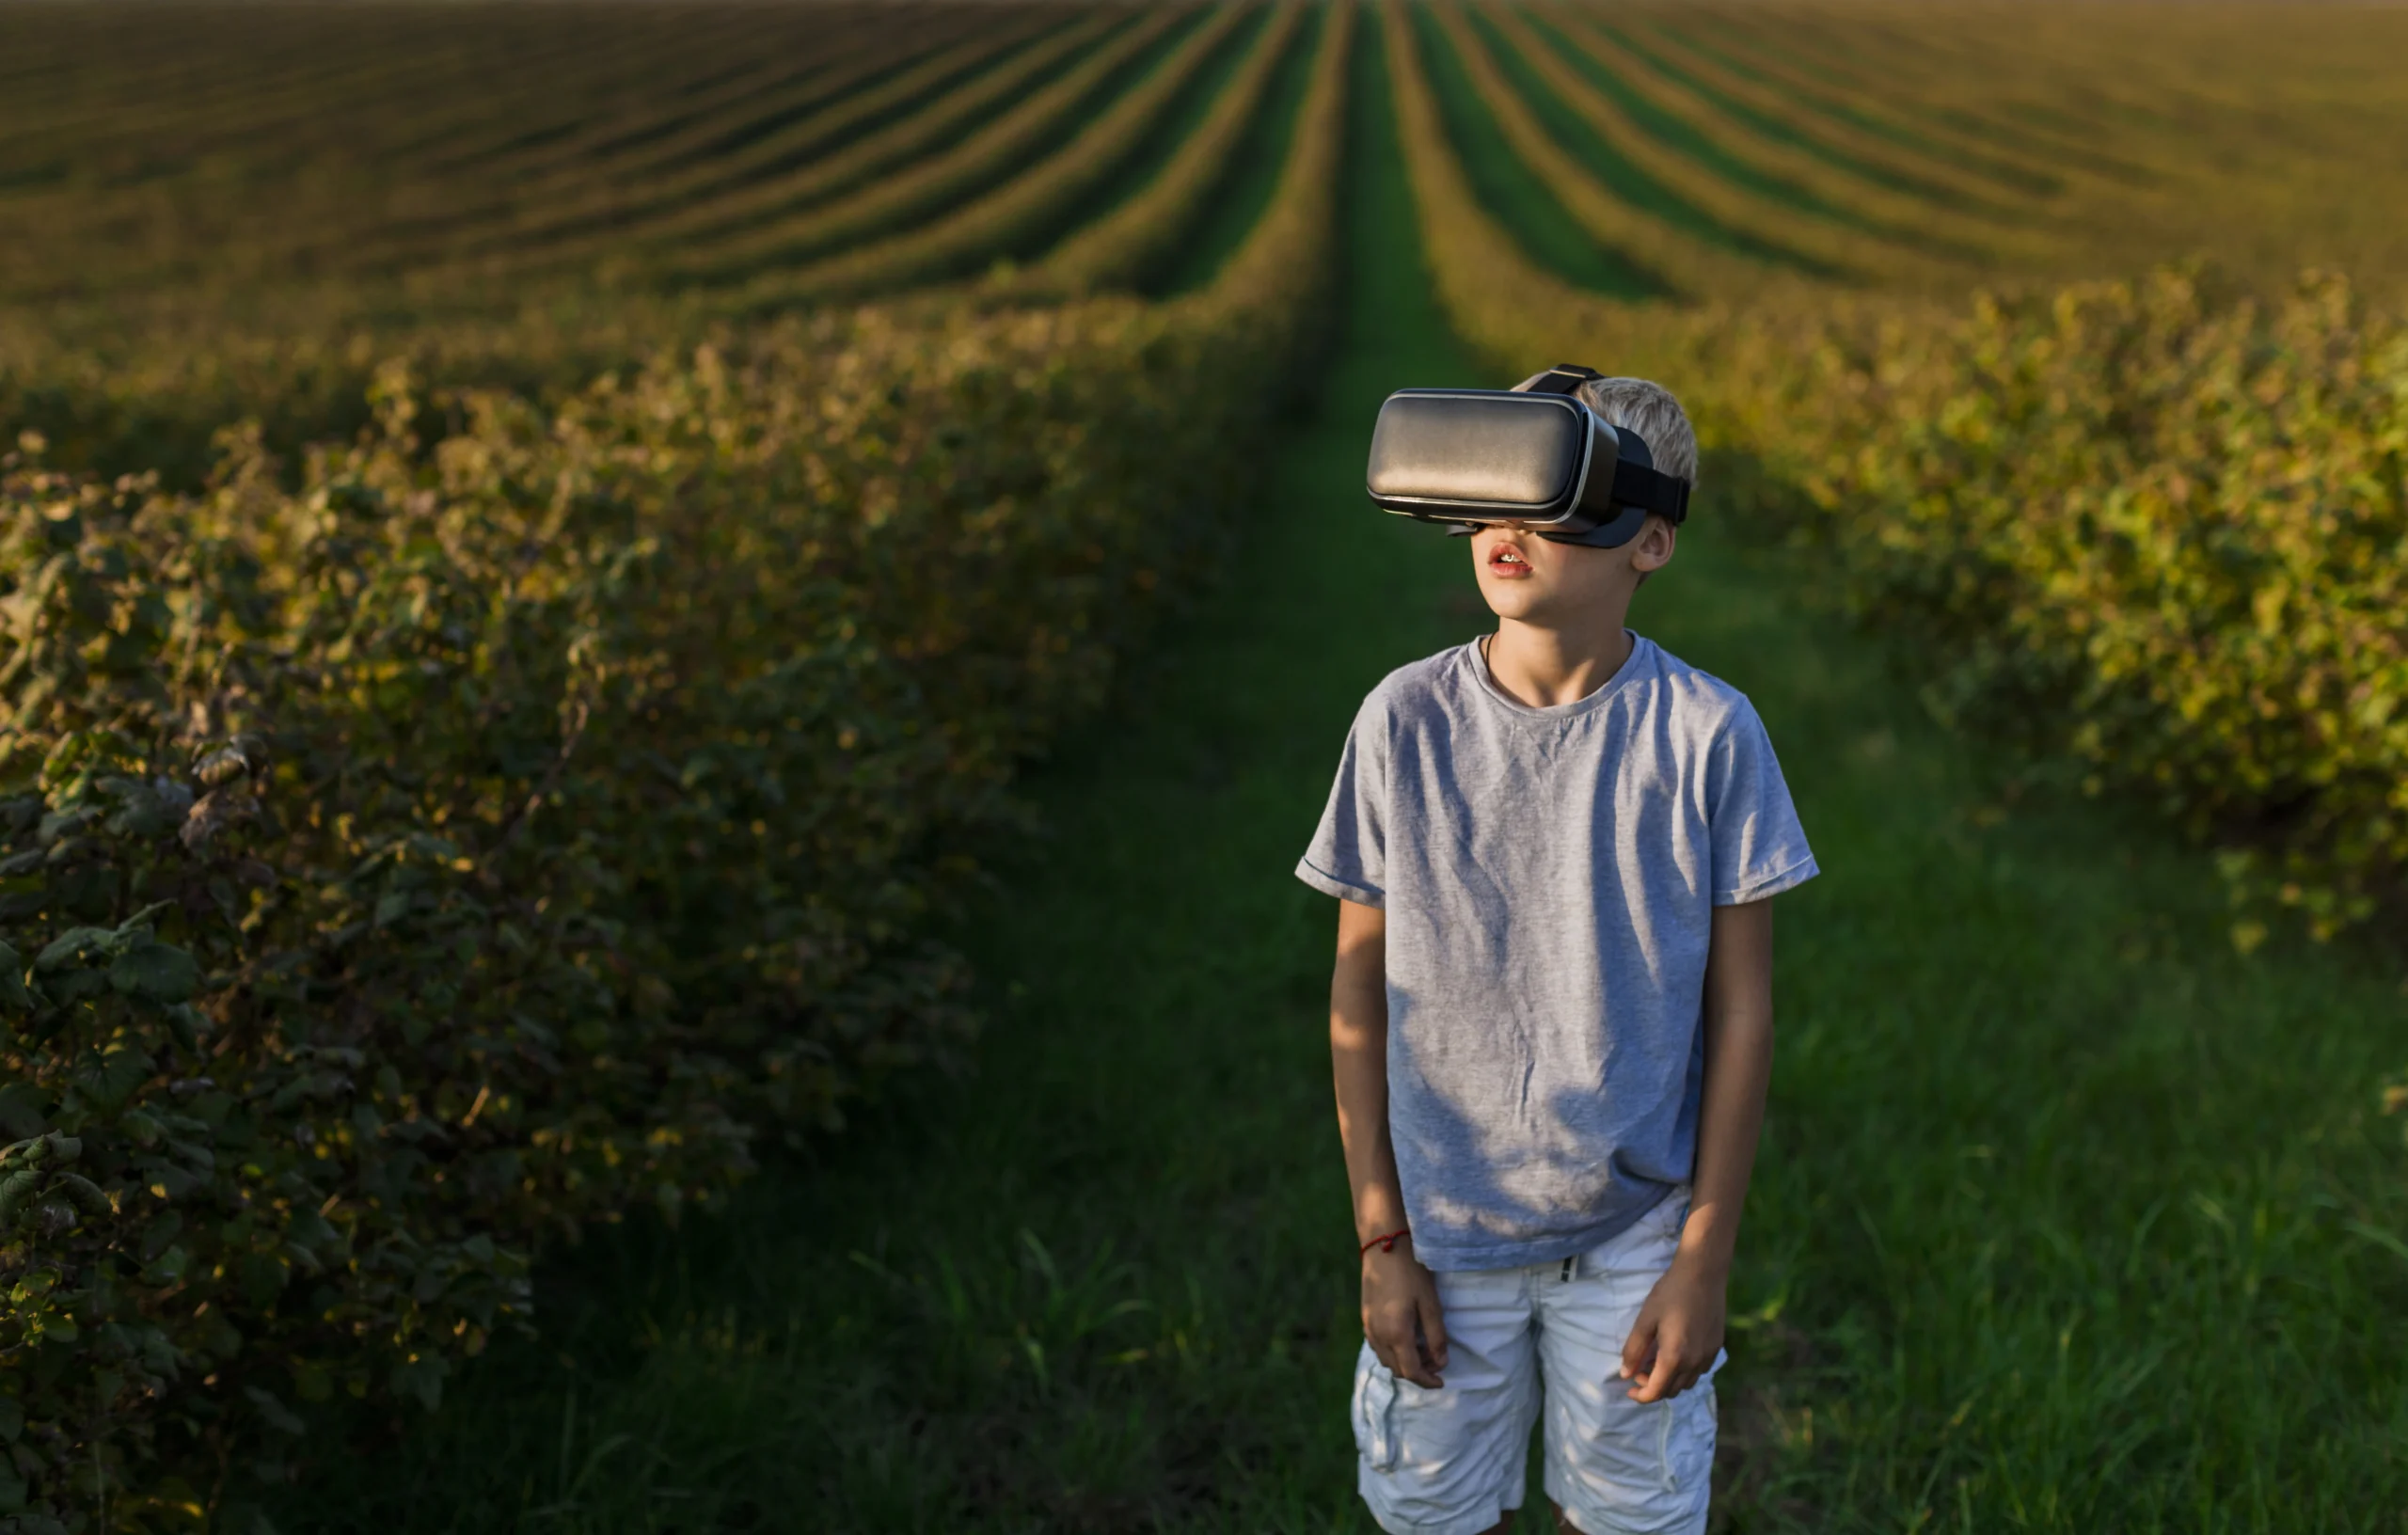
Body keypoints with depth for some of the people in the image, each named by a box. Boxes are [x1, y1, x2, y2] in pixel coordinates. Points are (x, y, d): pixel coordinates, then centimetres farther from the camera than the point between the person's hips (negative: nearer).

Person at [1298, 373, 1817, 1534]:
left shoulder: (1707, 734, -12)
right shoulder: (1406, 720, -9)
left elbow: (1741, 1012, -5)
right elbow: (1360, 991, -1)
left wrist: (1705, 1262, -5)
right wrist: (1380, 1241, -2)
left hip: (1635, 1236, -1)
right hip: (1445, 1231, 1)